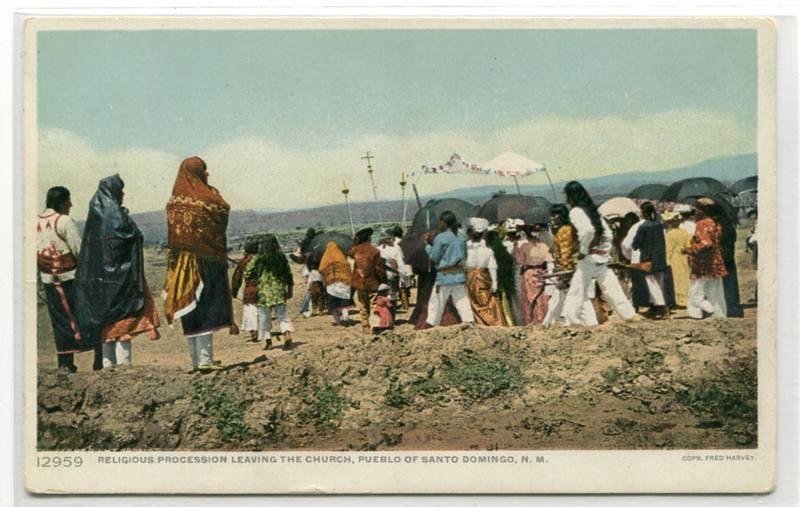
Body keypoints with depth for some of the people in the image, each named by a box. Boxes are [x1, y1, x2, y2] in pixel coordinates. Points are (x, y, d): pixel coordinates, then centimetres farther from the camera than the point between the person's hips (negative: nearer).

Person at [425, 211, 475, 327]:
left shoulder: (440, 238, -10)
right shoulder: (461, 238, 7)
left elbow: (434, 258, -5)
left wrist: (430, 245, 8)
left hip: (444, 276, -5)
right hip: (459, 276, 5)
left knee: (436, 303, 5)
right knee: (462, 302, 6)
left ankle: (431, 326, 11)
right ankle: (470, 323, -2)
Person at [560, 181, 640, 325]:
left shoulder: (576, 211, -10)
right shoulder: (592, 210, 15)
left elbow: (587, 230, -27)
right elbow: (607, 233, 15)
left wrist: (583, 251, -17)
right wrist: (606, 251, 16)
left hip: (589, 258, -7)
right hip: (603, 257, 7)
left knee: (576, 291, -2)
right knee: (611, 288, 12)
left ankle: (570, 319, -3)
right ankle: (630, 315, 13)